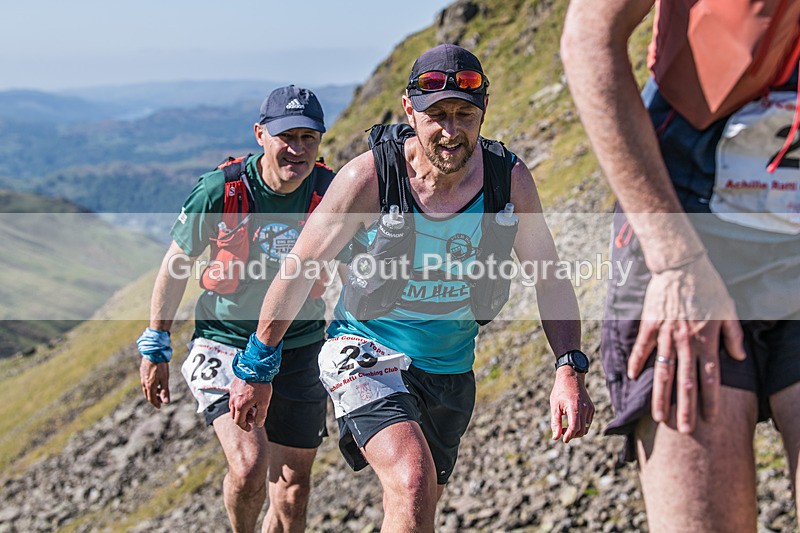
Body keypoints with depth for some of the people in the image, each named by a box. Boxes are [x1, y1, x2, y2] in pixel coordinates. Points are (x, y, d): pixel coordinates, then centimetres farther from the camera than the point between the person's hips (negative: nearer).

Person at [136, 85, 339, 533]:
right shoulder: (219, 190, -15)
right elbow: (178, 263, 0)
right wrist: (156, 349, 4)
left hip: (300, 353, 3)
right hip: (225, 344, -2)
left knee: (293, 489, 7)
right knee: (249, 466, -21)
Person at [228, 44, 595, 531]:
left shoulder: (511, 180, -13)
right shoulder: (369, 178, -20)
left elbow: (551, 278, -3)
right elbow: (300, 271, -10)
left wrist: (570, 369, -18)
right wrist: (257, 369, -3)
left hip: (451, 371, 4)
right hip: (368, 354, -4)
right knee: (412, 485, -28)